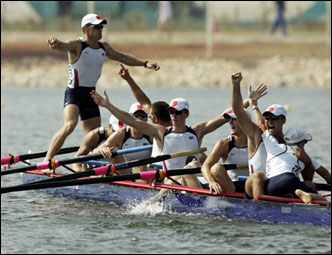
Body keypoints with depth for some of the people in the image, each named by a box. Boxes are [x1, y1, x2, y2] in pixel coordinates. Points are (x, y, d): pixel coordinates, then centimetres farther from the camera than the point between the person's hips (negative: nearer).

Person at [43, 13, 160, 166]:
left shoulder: (104, 47, 10)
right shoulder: (77, 45, -12)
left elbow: (122, 57, 25)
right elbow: (64, 46, -34)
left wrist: (145, 64, 25)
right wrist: (56, 44, -57)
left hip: (91, 95, 7)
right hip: (74, 93, -7)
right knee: (69, 125, -30)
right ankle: (46, 161, -31)